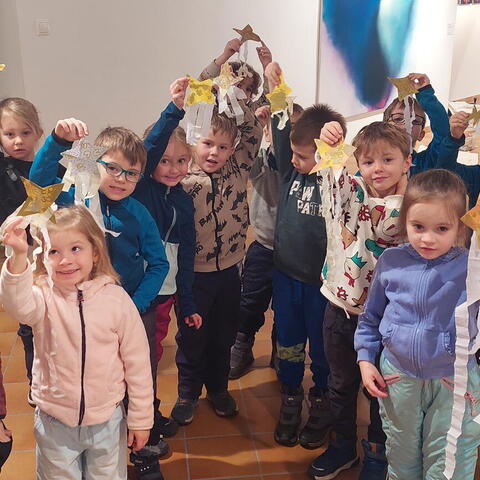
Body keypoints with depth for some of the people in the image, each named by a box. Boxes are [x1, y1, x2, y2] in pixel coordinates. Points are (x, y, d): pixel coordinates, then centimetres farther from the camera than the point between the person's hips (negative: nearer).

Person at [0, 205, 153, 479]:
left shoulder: (116, 298, -12)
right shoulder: (44, 298, -12)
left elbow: (137, 362, -5)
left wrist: (141, 419, 0)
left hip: (108, 421, 0)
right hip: (55, 422, 0)